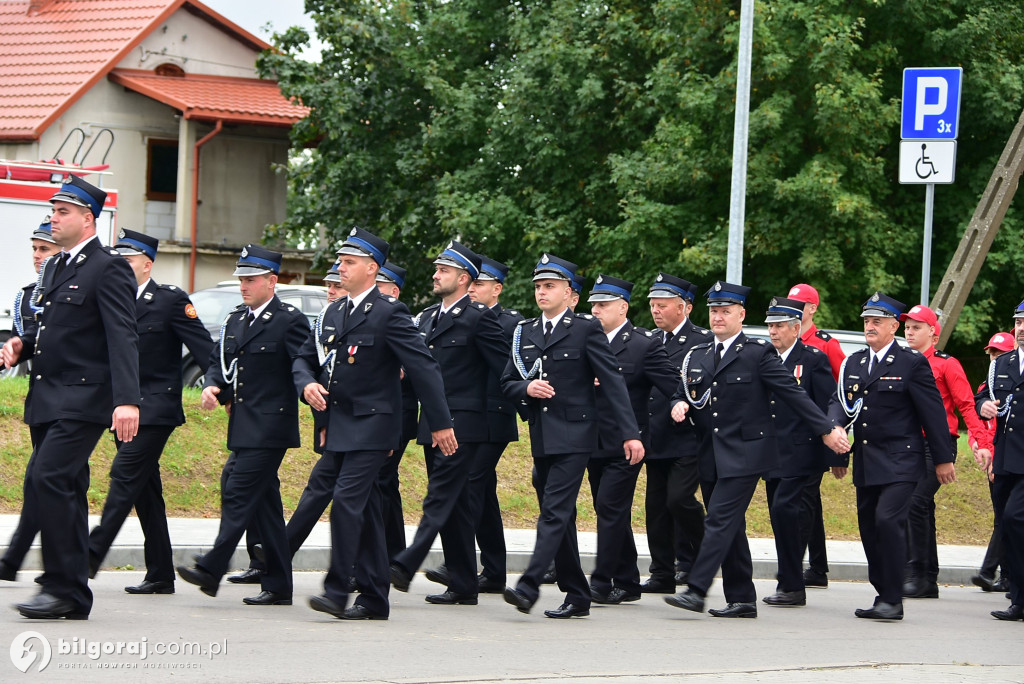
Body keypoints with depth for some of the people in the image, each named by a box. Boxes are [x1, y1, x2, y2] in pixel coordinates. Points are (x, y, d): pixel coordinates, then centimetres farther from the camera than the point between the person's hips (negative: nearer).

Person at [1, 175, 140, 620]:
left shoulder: (109, 268, -9)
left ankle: (62, 586, -15)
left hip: (82, 400, -9)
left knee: (45, 480, -20)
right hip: (47, 399, 9)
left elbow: (122, 338, -18)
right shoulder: (54, 267, 19)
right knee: (64, 491, 10)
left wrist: (127, 400, -28)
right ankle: (73, 598, 14)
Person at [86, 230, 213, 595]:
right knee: (145, 490, 8)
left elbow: (204, 347, -7)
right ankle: (160, 575, 12)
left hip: (155, 409, -7)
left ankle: (91, 558, -22)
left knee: (124, 476, -17)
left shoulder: (171, 301, -4)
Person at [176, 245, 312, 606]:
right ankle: (278, 586, 11)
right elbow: (219, 361, 19)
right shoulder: (235, 319, 15)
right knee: (265, 503, 8)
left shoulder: (290, 320, -7)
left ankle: (211, 569, -15)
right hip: (243, 427, 8)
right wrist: (212, 386, -1)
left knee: (238, 494, -13)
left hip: (270, 426, -8)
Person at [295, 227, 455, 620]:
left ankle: (338, 591, -17)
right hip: (339, 425, 8)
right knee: (363, 510, 9)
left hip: (372, 426, -8)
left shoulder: (389, 314, -9)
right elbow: (305, 358, 21)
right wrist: (307, 384, -3)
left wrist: (440, 423, -10)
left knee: (347, 501, -18)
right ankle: (373, 599, 13)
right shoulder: (333, 313, 14)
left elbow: (423, 368, -10)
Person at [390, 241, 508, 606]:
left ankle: (404, 567, -23)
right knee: (454, 506, 9)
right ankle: (463, 586, 12)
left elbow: (505, 367, -8)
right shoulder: (427, 317, 16)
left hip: (463, 425, -8)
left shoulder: (479, 318, -7)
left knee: (440, 499, -14)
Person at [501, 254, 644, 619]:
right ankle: (577, 596, 16)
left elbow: (612, 381, -8)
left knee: (555, 511, -15)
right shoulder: (525, 332, 13)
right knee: (560, 516, 9)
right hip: (541, 436, 6)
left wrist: (630, 433, -14)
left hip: (574, 435, -6)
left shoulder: (586, 328, -3)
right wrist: (527, 388, -8)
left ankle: (529, 586, -25)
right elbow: (507, 382, 16)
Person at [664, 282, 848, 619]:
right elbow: (682, 393, 21)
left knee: (720, 520, -14)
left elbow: (793, 393, -5)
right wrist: (679, 405, -4)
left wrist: (827, 429, -8)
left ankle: (696, 590, -19)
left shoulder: (759, 353, -4)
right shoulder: (697, 356, 14)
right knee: (730, 527, 8)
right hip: (710, 453, 6)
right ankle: (741, 600, 11)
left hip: (743, 454, -6)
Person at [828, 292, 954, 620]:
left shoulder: (912, 363, -5)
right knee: (869, 528, 8)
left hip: (900, 462, -7)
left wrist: (943, 459, -3)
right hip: (866, 463, 7)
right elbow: (838, 402, 14)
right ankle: (883, 596, 18)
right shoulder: (854, 363, 13)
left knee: (888, 520, -19)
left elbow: (933, 412, -3)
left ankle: (893, 600, -14)